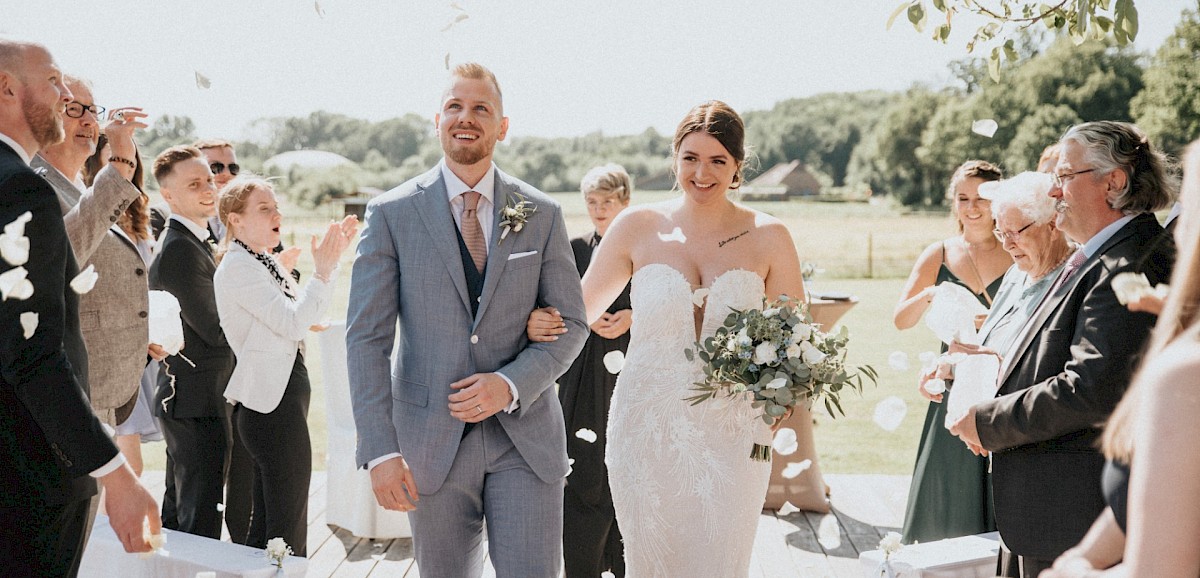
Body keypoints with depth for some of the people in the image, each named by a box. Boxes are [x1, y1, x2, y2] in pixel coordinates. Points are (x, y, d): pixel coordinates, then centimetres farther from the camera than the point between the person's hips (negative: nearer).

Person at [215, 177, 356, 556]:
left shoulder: (261, 261, 14)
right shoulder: (237, 267, -14)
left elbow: (306, 310, 19)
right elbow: (292, 323, -21)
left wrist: (333, 257, 13)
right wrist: (323, 271, -18)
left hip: (280, 399, 10)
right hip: (273, 402, -10)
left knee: (266, 525, 16)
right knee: (287, 533, -6)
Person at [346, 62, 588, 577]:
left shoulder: (542, 215, 3)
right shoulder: (391, 214, -2)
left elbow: (571, 323, 5)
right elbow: (366, 337, -5)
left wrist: (509, 384, -14)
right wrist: (380, 450, -13)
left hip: (525, 436, 1)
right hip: (431, 440, 0)